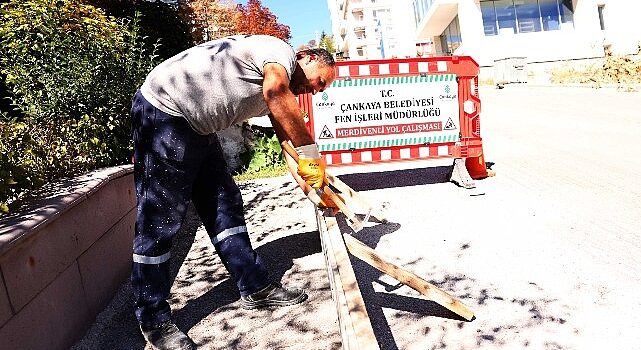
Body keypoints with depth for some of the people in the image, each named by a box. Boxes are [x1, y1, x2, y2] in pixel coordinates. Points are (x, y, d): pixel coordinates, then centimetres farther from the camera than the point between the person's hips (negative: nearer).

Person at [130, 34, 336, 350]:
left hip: (196, 128, 11)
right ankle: (153, 320, 6)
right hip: (164, 113, -10)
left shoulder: (280, 90, 17)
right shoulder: (281, 51, -11)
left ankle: (255, 288, 20)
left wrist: (314, 184, 4)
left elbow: (289, 145, 14)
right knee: (160, 220, -6)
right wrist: (311, 155, -34)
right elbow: (276, 91, -35)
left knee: (225, 205, 10)